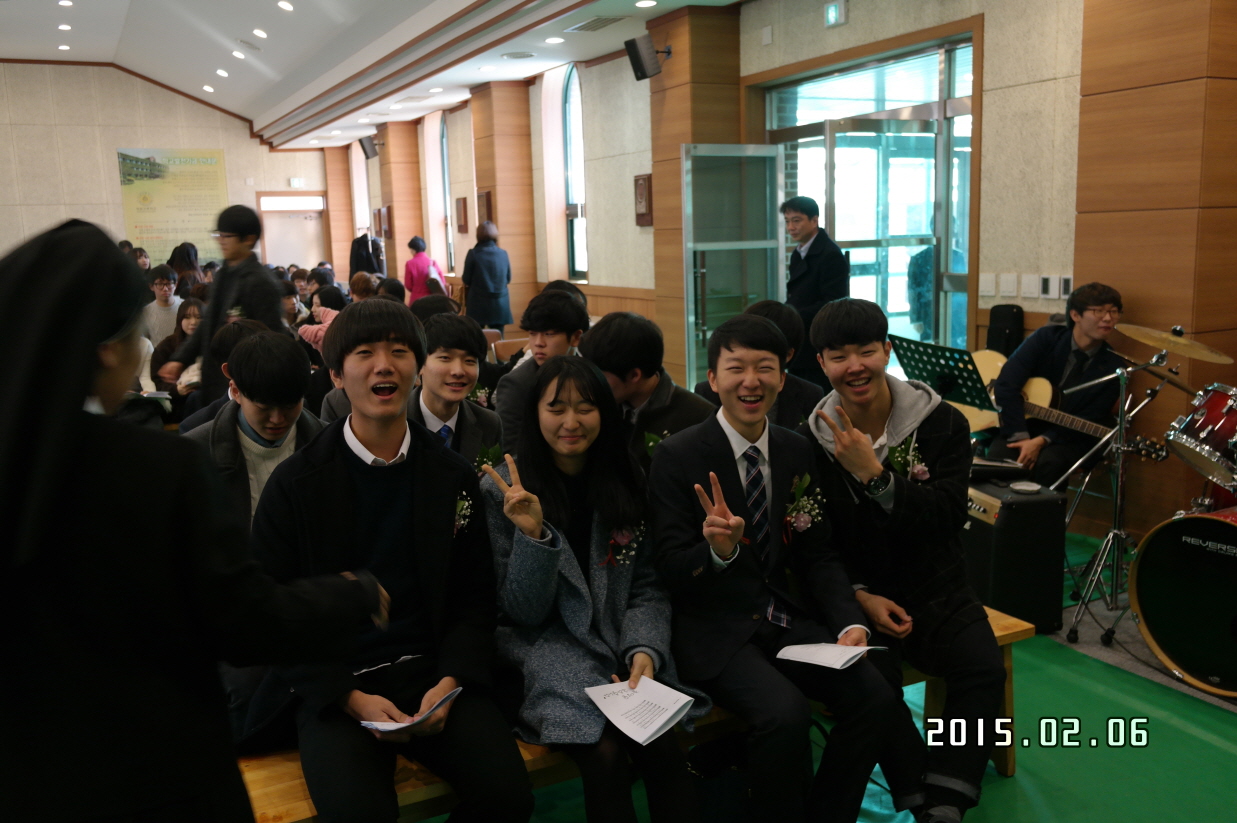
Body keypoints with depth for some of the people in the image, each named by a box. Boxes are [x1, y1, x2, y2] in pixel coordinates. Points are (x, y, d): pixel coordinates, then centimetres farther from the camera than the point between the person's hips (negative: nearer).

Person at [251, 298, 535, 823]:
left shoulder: (453, 477, 5)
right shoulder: (295, 484, -3)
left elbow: (475, 599, 8)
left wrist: (449, 682, -9)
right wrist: (352, 698, -12)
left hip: (433, 673, 3)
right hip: (334, 687, -2)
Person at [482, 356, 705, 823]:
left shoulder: (627, 482, 5)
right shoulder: (504, 490, -5)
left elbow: (647, 587, 6)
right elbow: (525, 612, -7)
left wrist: (645, 649, -13)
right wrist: (533, 534, -23)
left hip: (621, 645, 3)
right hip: (544, 645, -2)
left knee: (662, 748, -26)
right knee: (605, 752, -28)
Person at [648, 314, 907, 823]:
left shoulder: (797, 451, 6)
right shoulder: (678, 455, -9)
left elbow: (818, 555, 9)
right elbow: (670, 569, -9)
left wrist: (849, 622, -8)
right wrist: (718, 550, -30)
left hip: (789, 620, 5)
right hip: (716, 631, -5)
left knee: (877, 698, -14)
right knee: (785, 713, -28)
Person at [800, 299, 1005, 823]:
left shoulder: (942, 423, -5)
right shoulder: (810, 440, -4)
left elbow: (949, 518, -16)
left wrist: (875, 475, -26)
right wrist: (859, 596, -13)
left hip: (937, 591, 1)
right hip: (859, 596, -1)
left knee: (984, 669, -23)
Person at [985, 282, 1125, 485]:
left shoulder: (1113, 367, -5)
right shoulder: (1046, 338, -6)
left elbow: (1089, 421, -8)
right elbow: (1006, 385, -16)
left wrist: (1042, 441, -22)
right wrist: (1021, 437, -22)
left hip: (1068, 438, 0)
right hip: (1022, 427, 0)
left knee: (1049, 462, -33)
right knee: (998, 457, -31)